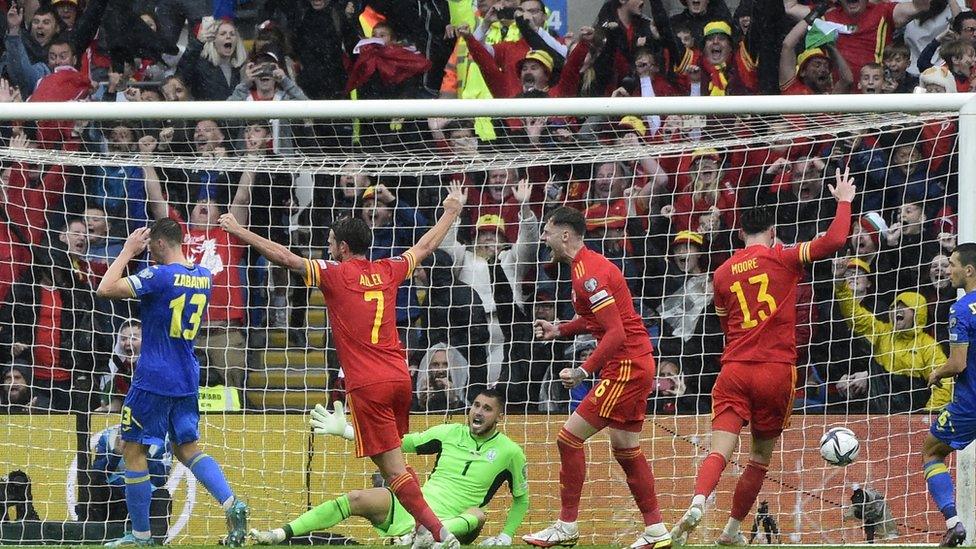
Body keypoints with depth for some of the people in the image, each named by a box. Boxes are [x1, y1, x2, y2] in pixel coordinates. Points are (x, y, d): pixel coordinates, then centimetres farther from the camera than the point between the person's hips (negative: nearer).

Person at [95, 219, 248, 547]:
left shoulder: (159, 275, -17)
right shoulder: (204, 276, 6)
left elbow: (105, 289, -20)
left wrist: (128, 251, -8)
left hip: (153, 379, -7)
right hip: (187, 380, 7)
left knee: (133, 450, 4)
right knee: (187, 448, 16)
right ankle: (231, 504, -6)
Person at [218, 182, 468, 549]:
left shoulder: (335, 274, -4)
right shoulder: (388, 271, 11)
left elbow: (283, 257, -6)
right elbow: (426, 246, 27)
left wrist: (237, 231, 2)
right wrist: (452, 212, 43)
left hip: (367, 386, -6)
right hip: (399, 378, 6)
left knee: (393, 468, -6)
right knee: (394, 461, 19)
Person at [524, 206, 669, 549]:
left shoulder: (588, 273, -18)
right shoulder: (587, 265, 13)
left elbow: (616, 332, -23)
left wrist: (584, 371, -24)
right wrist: (559, 330, 15)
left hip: (625, 368, -11)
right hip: (636, 365, 11)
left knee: (569, 439, -7)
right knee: (625, 448, 16)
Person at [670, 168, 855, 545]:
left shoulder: (723, 273, 12)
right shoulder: (782, 259, 0)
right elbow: (833, 241, -8)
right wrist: (843, 202, 7)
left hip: (734, 370, 2)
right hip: (776, 372, -2)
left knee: (720, 451, -9)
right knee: (760, 459, 13)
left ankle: (697, 504, -36)